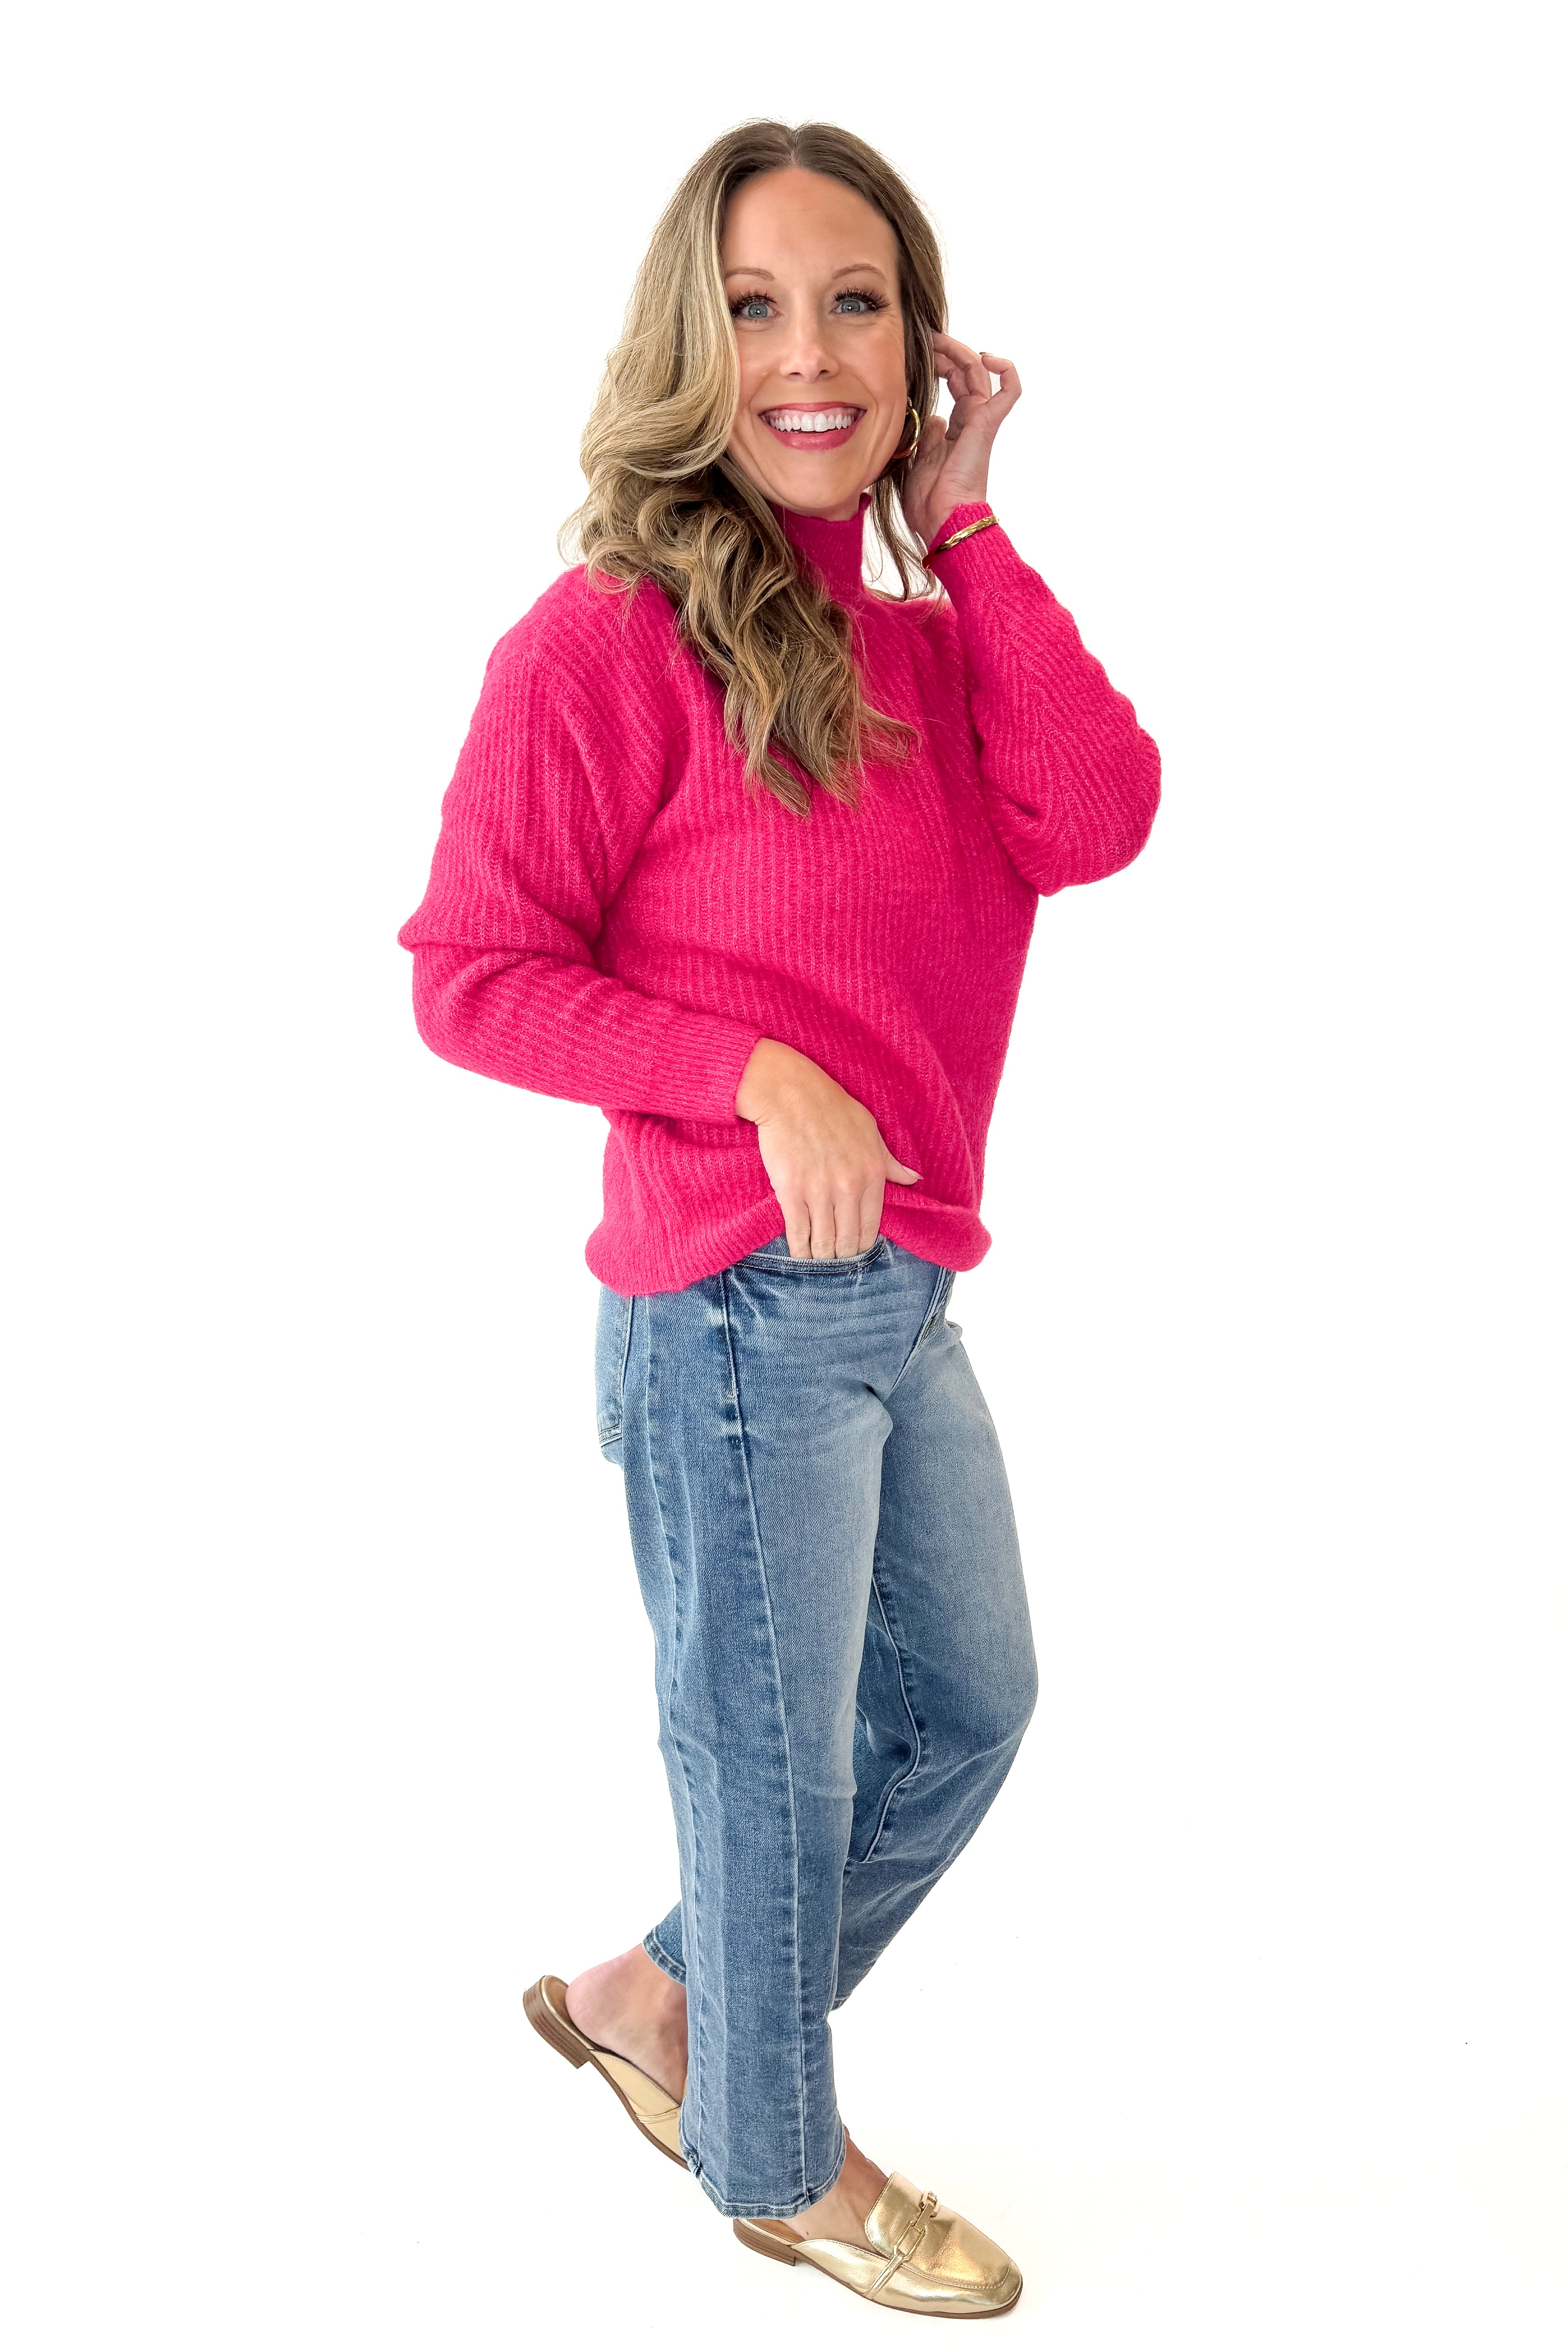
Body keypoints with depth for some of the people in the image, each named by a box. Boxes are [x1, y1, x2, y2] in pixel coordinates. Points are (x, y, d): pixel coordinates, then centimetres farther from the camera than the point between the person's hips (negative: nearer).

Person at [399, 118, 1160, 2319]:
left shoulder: (927, 635, 8)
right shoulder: (610, 639, -13)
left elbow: (1097, 822, -10)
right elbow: (471, 970, -13)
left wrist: (965, 525, -8)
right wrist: (757, 1076, -22)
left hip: (899, 1297, 8)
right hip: (739, 1308, -8)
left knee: (969, 1705, 22)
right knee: (777, 1762, 9)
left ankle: (655, 1998, 39)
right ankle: (778, 2162, 34)